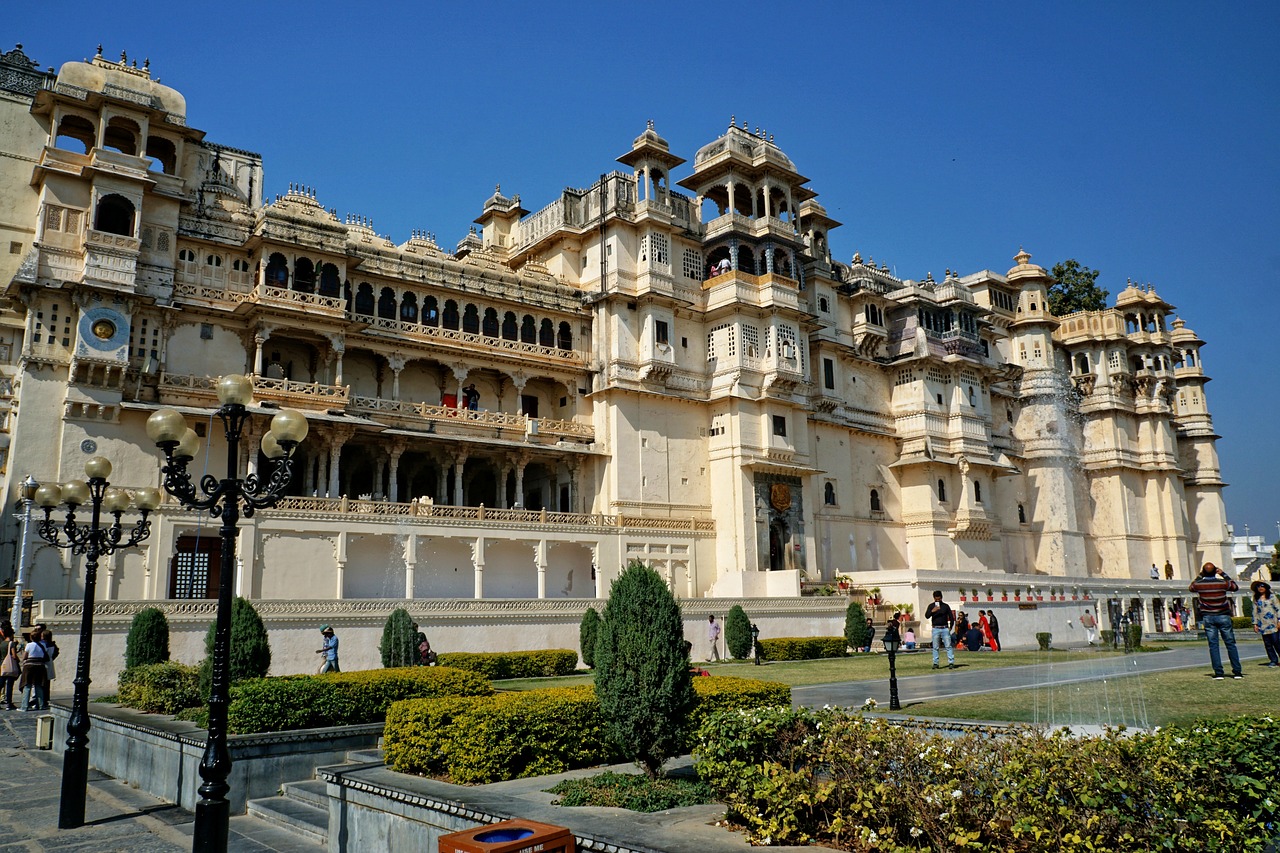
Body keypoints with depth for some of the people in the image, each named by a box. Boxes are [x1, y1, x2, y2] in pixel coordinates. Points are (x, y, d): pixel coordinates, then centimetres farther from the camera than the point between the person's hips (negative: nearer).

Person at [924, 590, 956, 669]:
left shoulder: (946, 606, 8)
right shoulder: (931, 606, 6)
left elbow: (951, 617, 11)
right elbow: (926, 616, -5)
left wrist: (950, 627, 1)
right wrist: (932, 611, -22)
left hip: (945, 629, 0)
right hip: (935, 629, 0)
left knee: (948, 646, -5)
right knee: (935, 647, 2)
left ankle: (951, 662, -5)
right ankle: (935, 663, 7)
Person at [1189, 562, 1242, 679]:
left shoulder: (1199, 584, -7)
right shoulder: (1222, 583, -9)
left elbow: (1191, 587, 18)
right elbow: (1235, 587, 13)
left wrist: (1200, 576, 21)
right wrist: (1223, 574, 15)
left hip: (1208, 618, 0)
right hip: (1223, 616, 0)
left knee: (1213, 645, 1)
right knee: (1230, 644, 8)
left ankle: (1218, 673, -3)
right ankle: (1237, 672, 8)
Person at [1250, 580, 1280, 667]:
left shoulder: (1272, 597, 3)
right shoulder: (1256, 599, 11)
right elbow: (1254, 612, 12)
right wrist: (1255, 623, 8)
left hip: (1273, 624, -3)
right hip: (1263, 625, 3)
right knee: (1267, 644, 1)